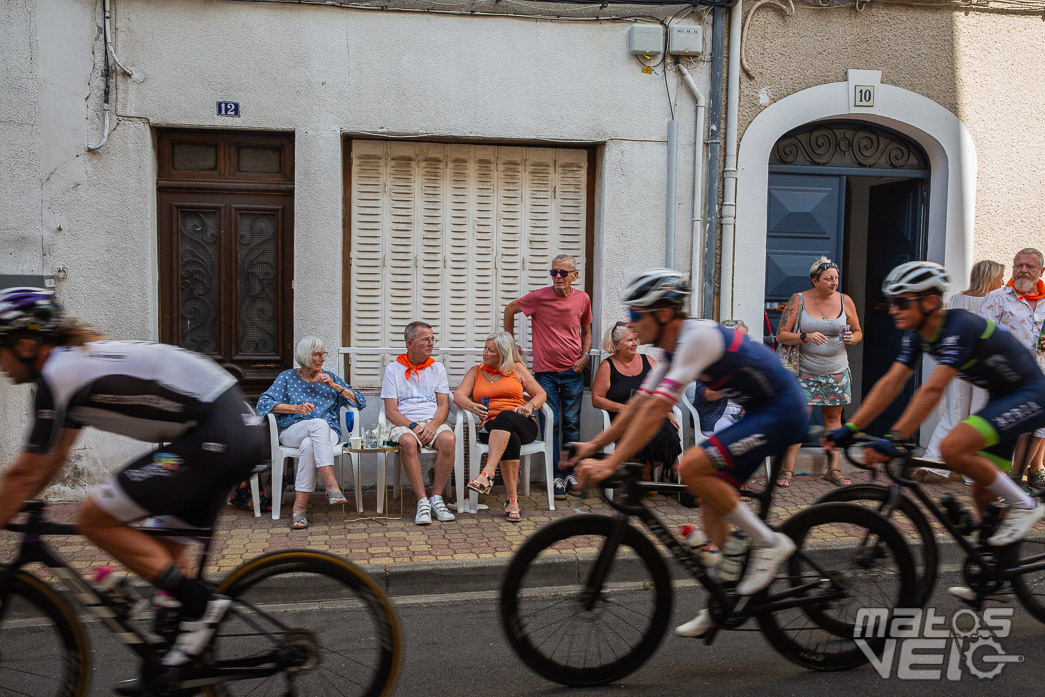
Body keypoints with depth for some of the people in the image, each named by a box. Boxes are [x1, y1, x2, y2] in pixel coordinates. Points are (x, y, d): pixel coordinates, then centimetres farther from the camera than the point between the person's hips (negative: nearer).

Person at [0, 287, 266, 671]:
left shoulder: (57, 375, -8)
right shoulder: (80, 358, 21)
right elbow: (51, 461, 29)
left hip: (214, 436, -10)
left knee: (95, 519, -3)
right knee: (163, 543, 20)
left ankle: (200, 603, -1)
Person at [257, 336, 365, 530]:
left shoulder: (330, 378, 17)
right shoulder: (287, 377, 13)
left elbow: (360, 402, 8)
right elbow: (263, 403, -2)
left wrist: (334, 386, -3)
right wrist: (296, 408, -14)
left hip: (327, 434, 1)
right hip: (292, 432, -1)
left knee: (308, 446, -36)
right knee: (319, 423, -36)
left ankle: (300, 506, -38)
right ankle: (332, 486, -46)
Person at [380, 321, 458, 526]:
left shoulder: (437, 368, 16)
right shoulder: (393, 369, 9)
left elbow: (444, 405, 7)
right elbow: (390, 411, 1)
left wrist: (432, 426, -14)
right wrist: (413, 426, -16)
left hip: (434, 422, 2)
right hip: (404, 424, -2)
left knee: (448, 439, -33)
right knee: (408, 441, -38)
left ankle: (436, 498, -22)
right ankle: (422, 502, -33)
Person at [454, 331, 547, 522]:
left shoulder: (517, 369, 17)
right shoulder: (475, 371, 20)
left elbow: (541, 394, 13)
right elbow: (458, 395, 4)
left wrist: (530, 406, -10)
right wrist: (472, 406, -19)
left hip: (523, 425, -1)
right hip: (490, 427, 1)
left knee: (505, 416, -38)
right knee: (511, 439, -37)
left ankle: (487, 473, -54)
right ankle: (512, 499, -40)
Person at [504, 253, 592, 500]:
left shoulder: (583, 299, 2)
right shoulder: (538, 297, -7)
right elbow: (510, 309, 8)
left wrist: (585, 355, 1)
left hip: (573, 371, 2)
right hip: (546, 371, -2)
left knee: (572, 423, 6)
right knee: (551, 424, 0)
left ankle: (572, 473, 17)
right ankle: (557, 476, 8)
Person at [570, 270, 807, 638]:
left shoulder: (698, 336, -23)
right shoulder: (674, 346, 6)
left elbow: (657, 408, -31)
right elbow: (640, 402, 10)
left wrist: (610, 464, -32)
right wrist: (595, 445, 5)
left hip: (781, 412, -10)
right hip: (761, 413, 10)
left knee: (691, 467, -22)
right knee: (711, 498, 7)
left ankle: (768, 542, -7)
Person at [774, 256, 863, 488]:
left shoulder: (845, 301, 3)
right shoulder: (798, 300, -5)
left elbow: (858, 332, 13)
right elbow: (781, 335, -7)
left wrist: (852, 338, -11)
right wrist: (805, 337, -24)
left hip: (837, 371, 3)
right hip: (806, 372, -3)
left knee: (833, 418, 8)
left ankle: (833, 469, 16)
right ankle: (787, 470, -3)